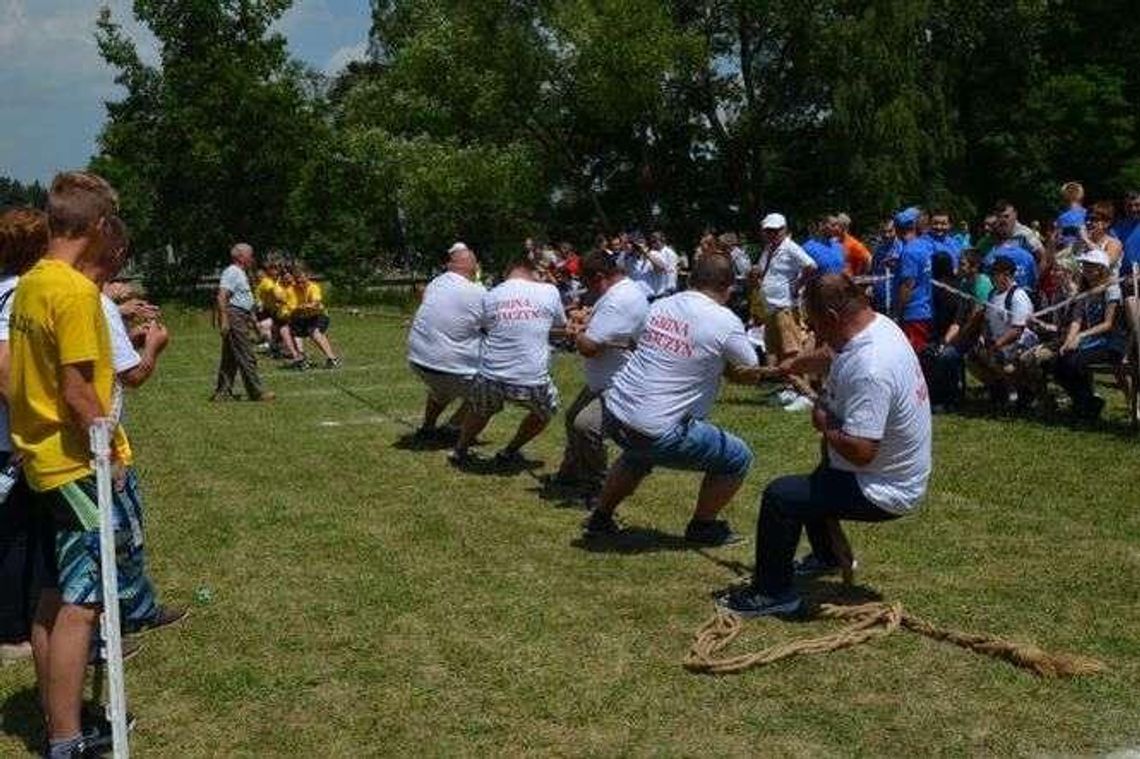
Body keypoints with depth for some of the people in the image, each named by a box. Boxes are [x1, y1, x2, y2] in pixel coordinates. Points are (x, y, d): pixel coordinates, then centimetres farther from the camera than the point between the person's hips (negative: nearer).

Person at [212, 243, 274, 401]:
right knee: (246, 357, -8)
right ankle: (256, 392, -5)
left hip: (242, 317, 11)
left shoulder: (240, 273, 20)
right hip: (234, 317, -11)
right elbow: (222, 297, -20)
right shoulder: (232, 272, -11)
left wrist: (252, 320, 27)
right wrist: (224, 320, -26)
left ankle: (223, 393, 13)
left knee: (230, 358, 10)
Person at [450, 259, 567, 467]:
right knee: (546, 412, 31)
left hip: (491, 378, 2)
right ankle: (509, 453, 36)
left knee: (479, 412, 34)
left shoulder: (490, 297, 3)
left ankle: (459, 451, 45)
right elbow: (561, 326, 17)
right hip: (532, 381, -2)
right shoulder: (549, 292, -1)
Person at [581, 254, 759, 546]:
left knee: (639, 453, 40)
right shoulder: (725, 322, -10)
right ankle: (703, 526, 27)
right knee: (738, 458, 12)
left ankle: (600, 518, 44)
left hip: (614, 414, 7)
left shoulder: (661, 305, 6)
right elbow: (751, 373, 3)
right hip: (657, 432, -7)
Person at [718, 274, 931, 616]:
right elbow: (831, 355, 21)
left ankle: (773, 593, -3)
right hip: (898, 476, 10)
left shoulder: (869, 370, -34)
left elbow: (861, 451, -36)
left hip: (885, 493, -10)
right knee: (814, 481, 33)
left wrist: (824, 427, -18)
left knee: (780, 495, -17)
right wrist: (790, 367, 31)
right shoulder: (878, 324, -2)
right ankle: (827, 557, 53)